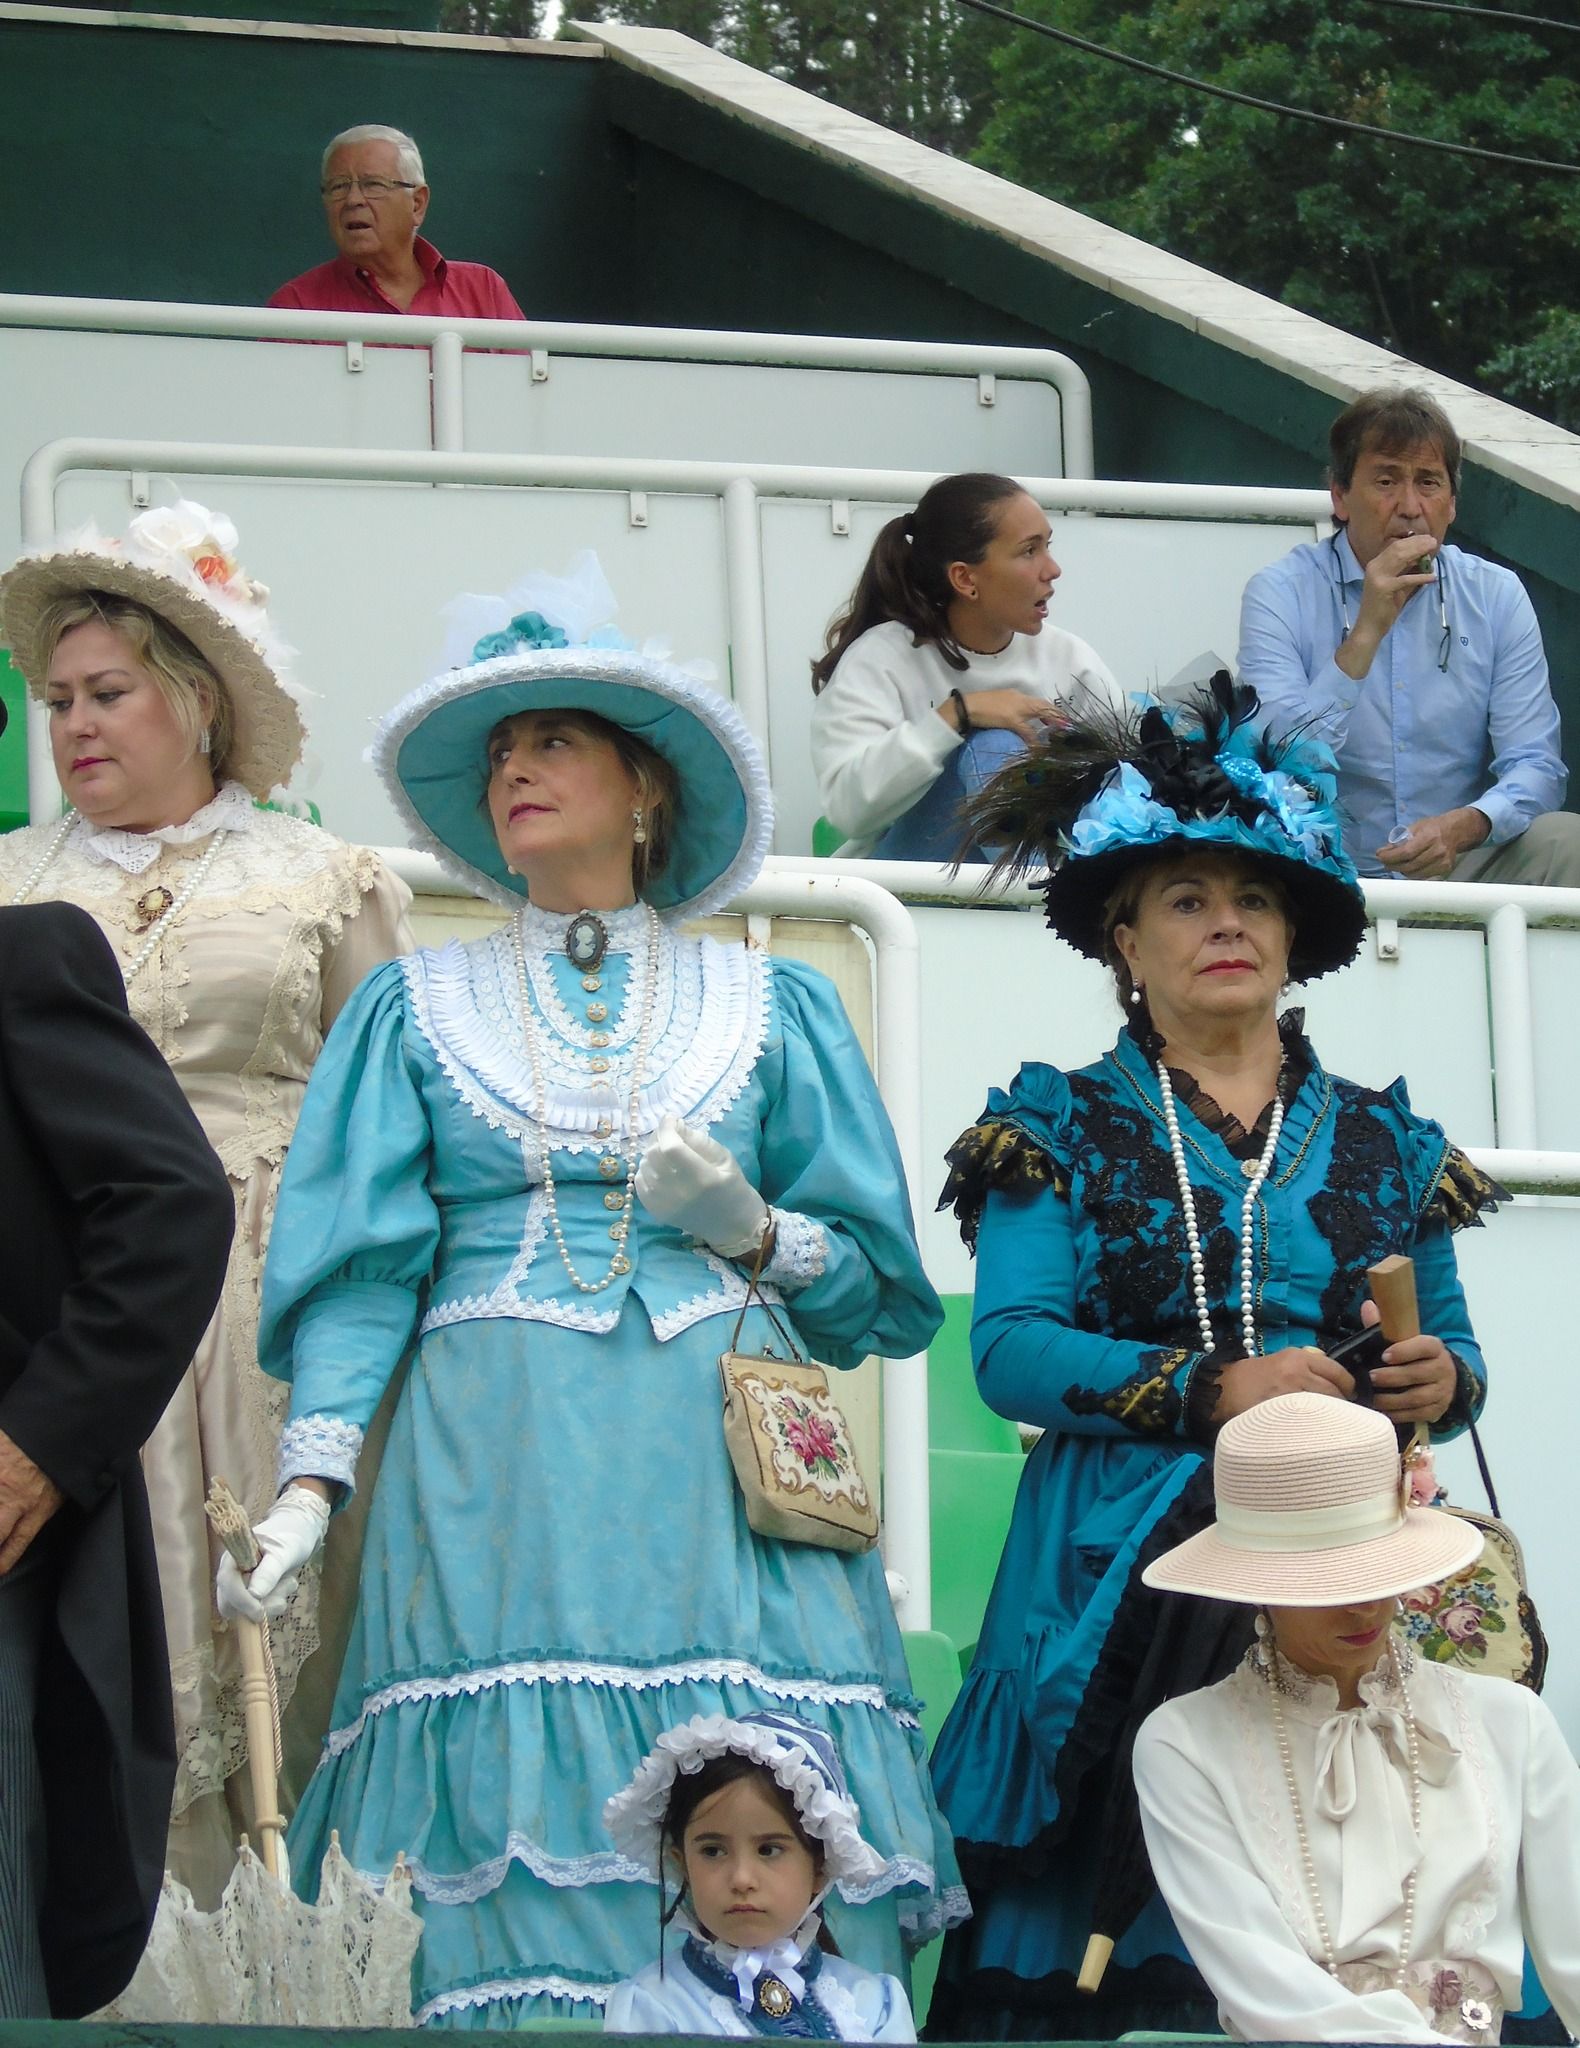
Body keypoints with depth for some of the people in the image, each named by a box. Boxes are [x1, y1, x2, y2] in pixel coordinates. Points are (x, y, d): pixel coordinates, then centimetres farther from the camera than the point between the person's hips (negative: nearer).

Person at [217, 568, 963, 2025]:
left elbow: (880, 1282, 13)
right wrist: (309, 1481, -6)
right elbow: (360, 1266, 6)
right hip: (501, 1477, 0)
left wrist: (756, 1232, -7)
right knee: (524, 1865, -10)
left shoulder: (770, 1008, 15)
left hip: (723, 1473, 0)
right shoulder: (420, 1010, 16)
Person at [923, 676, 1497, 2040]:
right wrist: (1209, 1389, -17)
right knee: (1117, 1923, -19)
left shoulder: (1381, 1144, 16)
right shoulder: (1064, 1128, 7)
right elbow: (1010, 1350, -5)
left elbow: (1454, 1351, 18)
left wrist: (1442, 1380, -7)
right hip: (1123, 1572, -2)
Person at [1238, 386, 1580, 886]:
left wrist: (1466, 825, -25)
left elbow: (1534, 765, -1)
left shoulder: (1497, 596, 6)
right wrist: (1366, 633, -21)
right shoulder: (1280, 595, -3)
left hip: (1461, 863, 2)